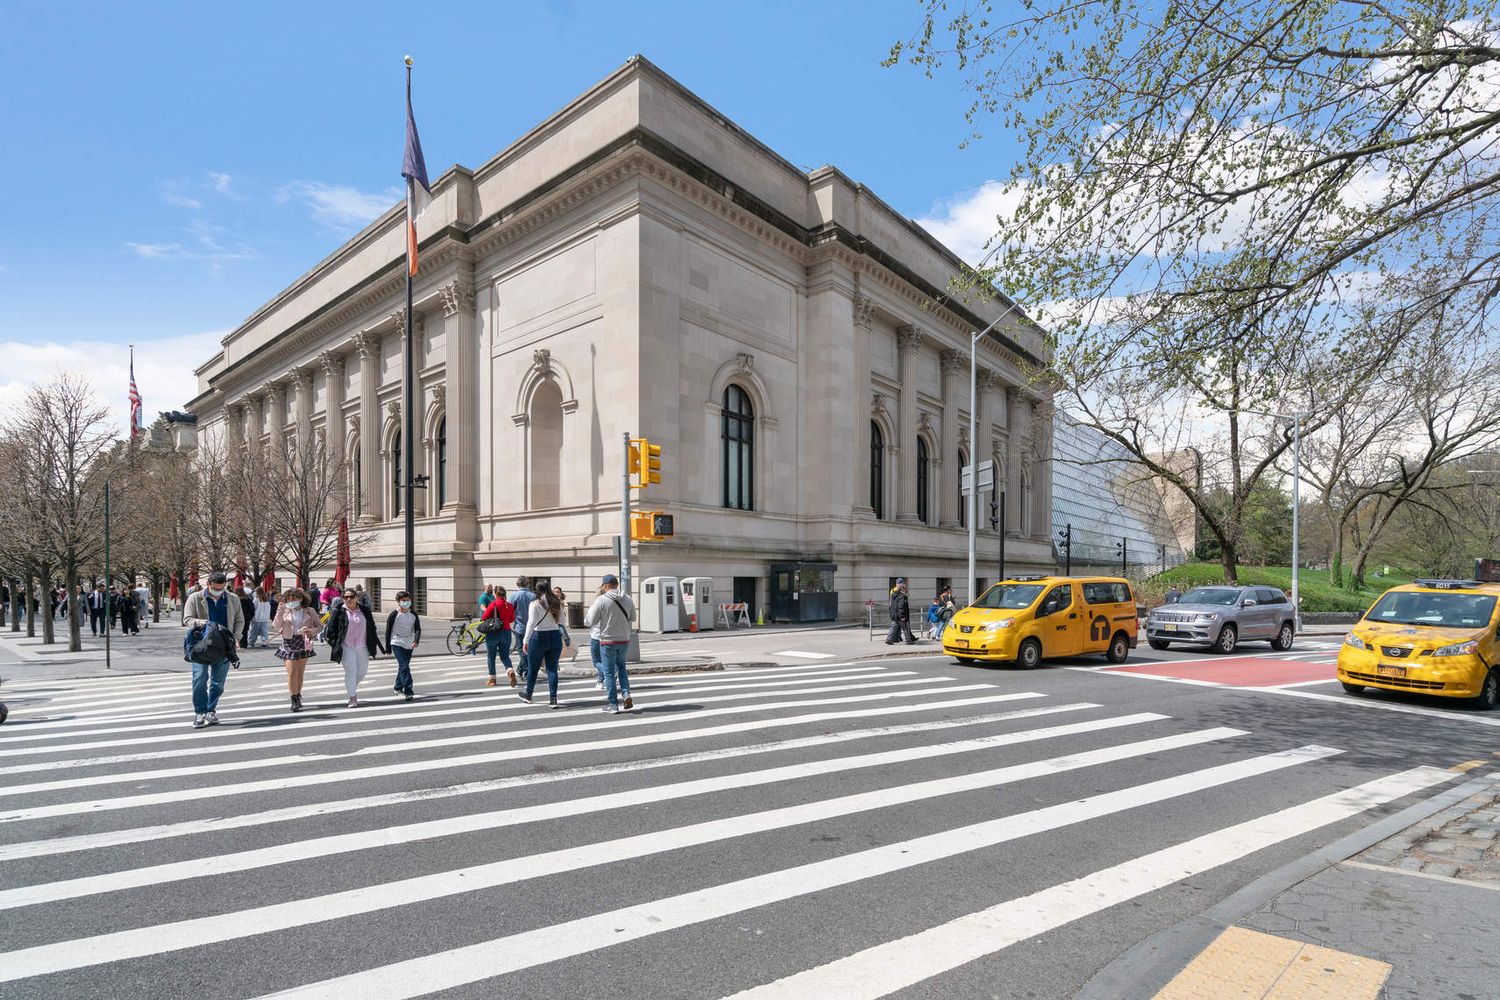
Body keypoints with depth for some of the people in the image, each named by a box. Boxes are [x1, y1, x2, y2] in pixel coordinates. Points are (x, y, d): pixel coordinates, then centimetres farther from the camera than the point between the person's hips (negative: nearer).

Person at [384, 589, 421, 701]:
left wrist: (416, 640, -23)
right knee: (404, 666, -17)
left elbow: (418, 629, -3)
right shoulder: (394, 615, -8)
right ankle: (408, 691, -20)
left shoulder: (414, 615, 3)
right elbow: (388, 631, -3)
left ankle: (398, 687, 36)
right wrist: (388, 648, -2)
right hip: (397, 644, -5)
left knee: (403, 666, 17)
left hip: (409, 645, 5)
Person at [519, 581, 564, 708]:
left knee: (533, 668, 13)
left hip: (539, 637, -4)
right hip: (555, 637, 4)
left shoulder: (535, 604, -10)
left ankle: (528, 695, 29)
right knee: (552, 669, 5)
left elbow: (531, 622, -18)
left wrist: (526, 640, -18)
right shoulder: (557, 604, 6)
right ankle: (553, 698, 0)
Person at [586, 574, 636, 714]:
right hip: (624, 640, 4)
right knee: (621, 666, 23)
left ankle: (613, 705, 9)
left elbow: (589, 621, -10)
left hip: (607, 641, -4)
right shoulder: (627, 599, 0)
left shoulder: (601, 600, -14)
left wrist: (590, 608, 8)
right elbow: (632, 617, 12)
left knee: (609, 672, 6)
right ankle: (626, 693, 5)